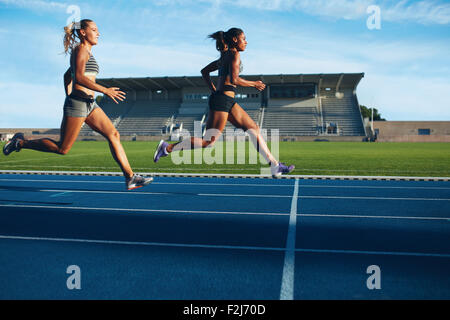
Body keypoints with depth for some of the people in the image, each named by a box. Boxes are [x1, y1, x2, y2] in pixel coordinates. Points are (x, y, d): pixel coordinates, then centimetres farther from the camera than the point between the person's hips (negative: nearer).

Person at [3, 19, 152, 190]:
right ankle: (20, 142, 18)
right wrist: (105, 90, -23)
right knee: (62, 148, -2)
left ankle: (130, 177, -8)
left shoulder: (86, 52, 22)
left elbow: (67, 75, 30)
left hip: (89, 105, 9)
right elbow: (79, 77, -20)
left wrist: (69, 97, 29)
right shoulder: (81, 49, -6)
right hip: (78, 102, -9)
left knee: (114, 135, -4)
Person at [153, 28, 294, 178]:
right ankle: (168, 147, -3)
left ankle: (275, 165, 8)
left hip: (229, 102, 10)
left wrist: (214, 90, 23)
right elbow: (234, 79, -18)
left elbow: (204, 71, 26)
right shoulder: (234, 54, -5)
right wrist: (254, 84, -5)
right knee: (209, 141, -9)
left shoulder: (225, 56, 22)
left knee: (254, 128, 7)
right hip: (222, 100, -10)